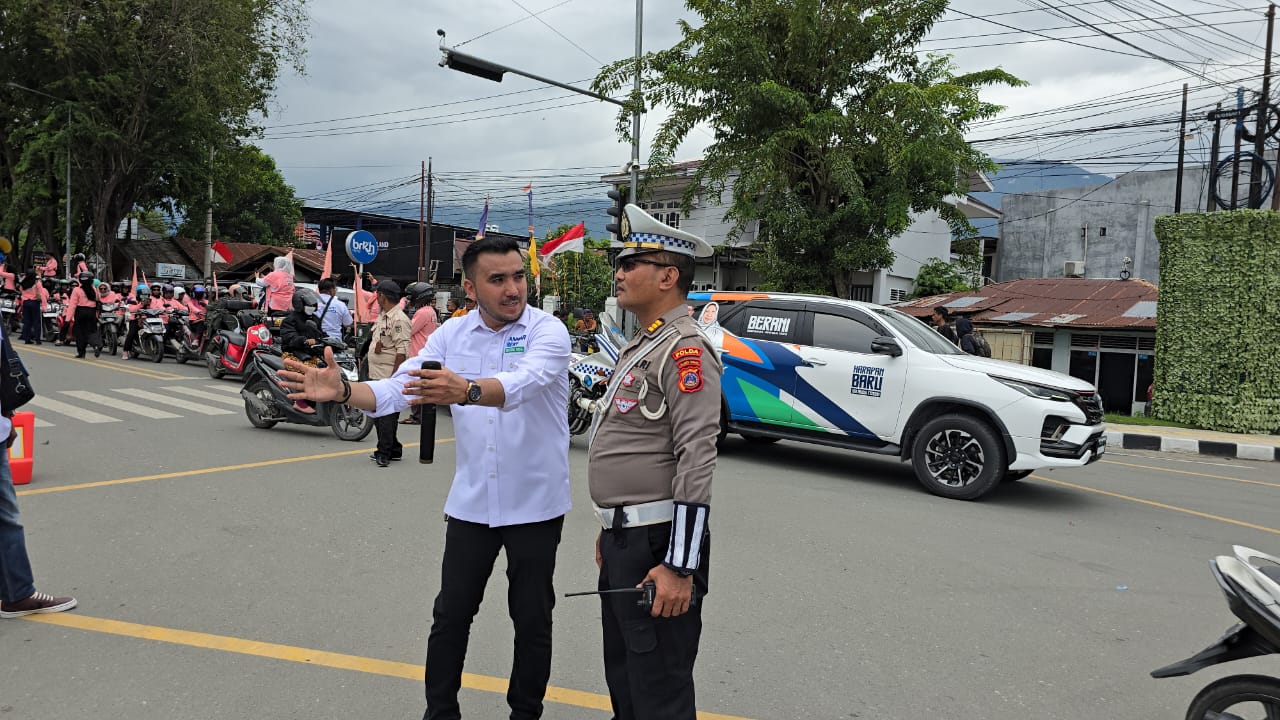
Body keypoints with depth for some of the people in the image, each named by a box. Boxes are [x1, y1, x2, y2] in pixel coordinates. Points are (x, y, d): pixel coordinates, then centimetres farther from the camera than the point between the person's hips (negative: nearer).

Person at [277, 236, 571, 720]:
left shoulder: (548, 332, -14)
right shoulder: (452, 335, 1)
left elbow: (522, 384, -35)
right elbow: (396, 389, -5)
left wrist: (466, 391, -54)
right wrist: (342, 391, -25)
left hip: (534, 504, -3)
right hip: (471, 502, 4)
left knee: (531, 621, 10)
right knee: (451, 614, 11)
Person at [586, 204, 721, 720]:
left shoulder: (685, 349, -17)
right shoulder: (642, 346, 16)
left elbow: (697, 460, -24)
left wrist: (680, 567, -25)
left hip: (657, 544, -10)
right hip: (624, 540, 10)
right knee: (622, 675, 22)